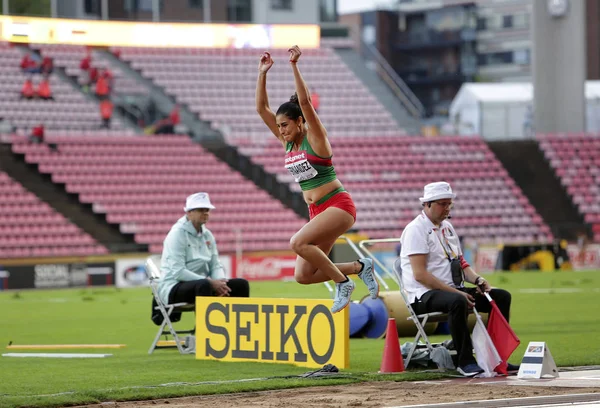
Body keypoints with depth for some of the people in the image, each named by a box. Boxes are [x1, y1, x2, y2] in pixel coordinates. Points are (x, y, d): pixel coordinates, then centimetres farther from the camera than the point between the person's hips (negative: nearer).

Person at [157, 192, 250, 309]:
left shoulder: (207, 235, 14)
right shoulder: (177, 234, -10)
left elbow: (216, 266, 13)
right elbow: (178, 272, -20)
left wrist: (220, 283, -12)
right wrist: (210, 282, -24)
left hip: (202, 284, 8)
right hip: (175, 288, -8)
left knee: (241, 284, -8)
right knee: (204, 285, -39)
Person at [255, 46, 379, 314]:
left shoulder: (315, 138, -7)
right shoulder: (287, 143, 11)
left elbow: (304, 102, -21)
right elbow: (262, 108, 9)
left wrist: (294, 66, -25)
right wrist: (262, 74, 1)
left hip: (338, 206, -8)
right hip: (317, 211, 8)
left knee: (298, 243, -29)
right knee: (303, 275, -4)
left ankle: (342, 282, -15)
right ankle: (358, 267, 12)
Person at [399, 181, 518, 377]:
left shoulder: (447, 227, 18)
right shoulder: (416, 229, -10)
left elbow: (460, 262, 22)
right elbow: (420, 274, -19)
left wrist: (477, 280, -1)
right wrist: (455, 292, -22)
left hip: (454, 290, 9)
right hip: (425, 295, -9)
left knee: (502, 296, -2)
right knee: (457, 301, -39)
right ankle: (465, 361, -33)